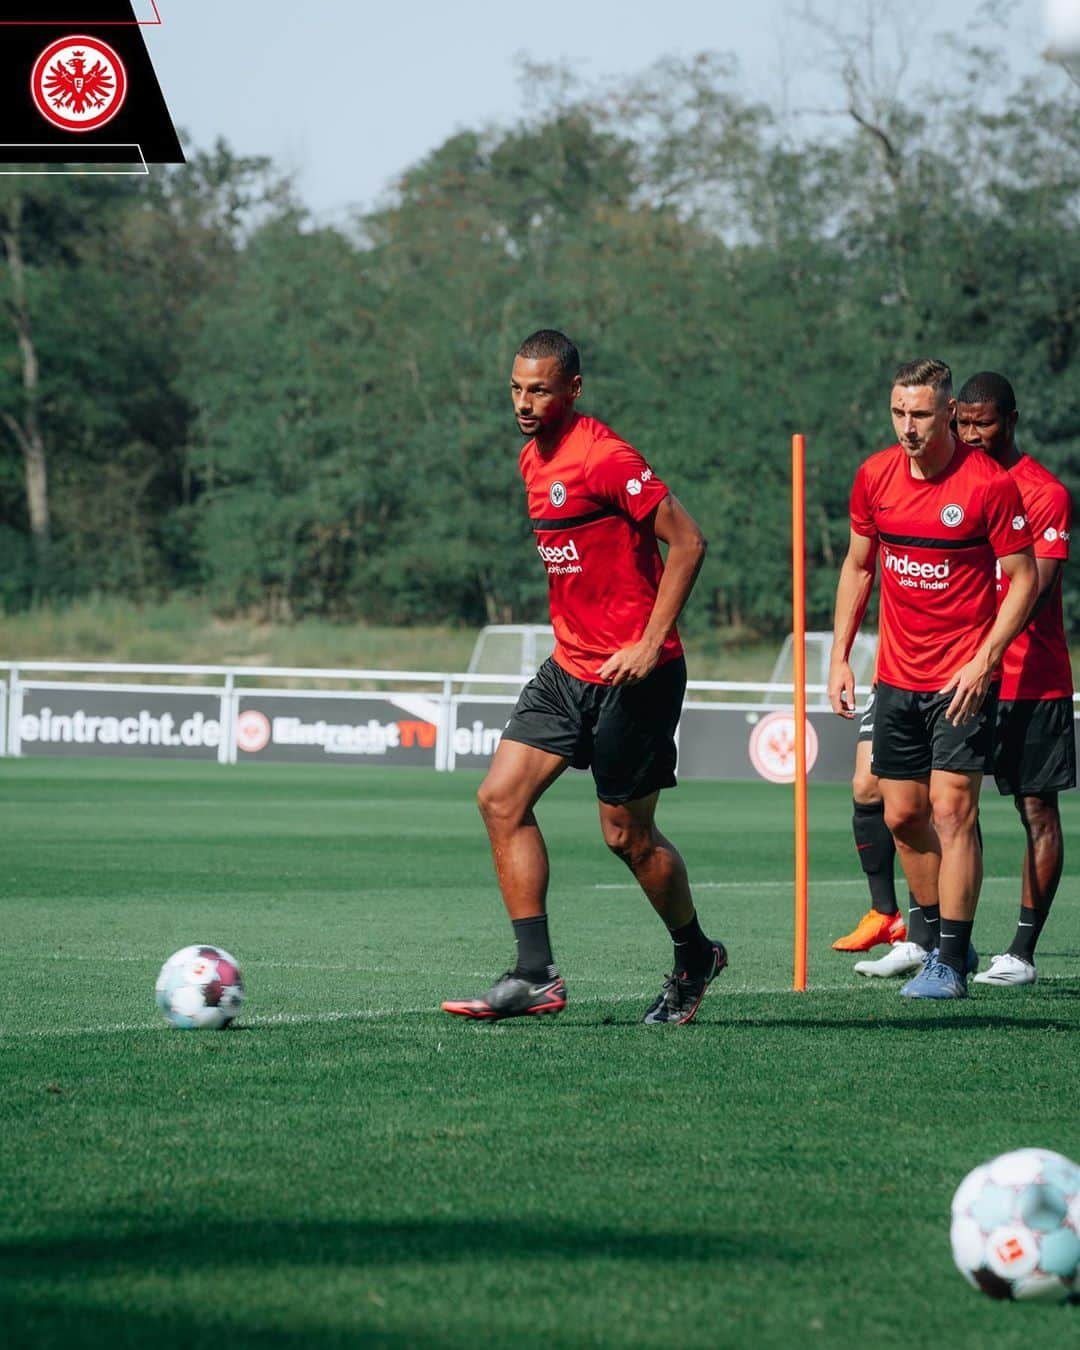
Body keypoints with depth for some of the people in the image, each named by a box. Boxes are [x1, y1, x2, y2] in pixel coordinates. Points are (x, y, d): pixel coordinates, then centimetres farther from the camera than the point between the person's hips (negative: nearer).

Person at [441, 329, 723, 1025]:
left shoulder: (604, 457, -17)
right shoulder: (534, 458, 11)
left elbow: (688, 542, -18)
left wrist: (650, 643, -20)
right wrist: (574, 632, 18)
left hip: (632, 674, -9)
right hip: (570, 668, 9)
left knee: (628, 835, 1)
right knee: (501, 799, -4)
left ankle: (696, 956, 26)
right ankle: (536, 975, -5)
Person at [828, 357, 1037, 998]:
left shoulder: (990, 483, -13)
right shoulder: (875, 476, 1)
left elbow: (1024, 578, -8)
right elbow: (858, 565, 14)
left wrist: (984, 661, -16)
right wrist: (840, 656, 9)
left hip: (964, 679, -5)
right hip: (897, 676, 5)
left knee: (952, 808, -12)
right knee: (903, 814, 9)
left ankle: (952, 963, -8)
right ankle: (939, 937, 25)